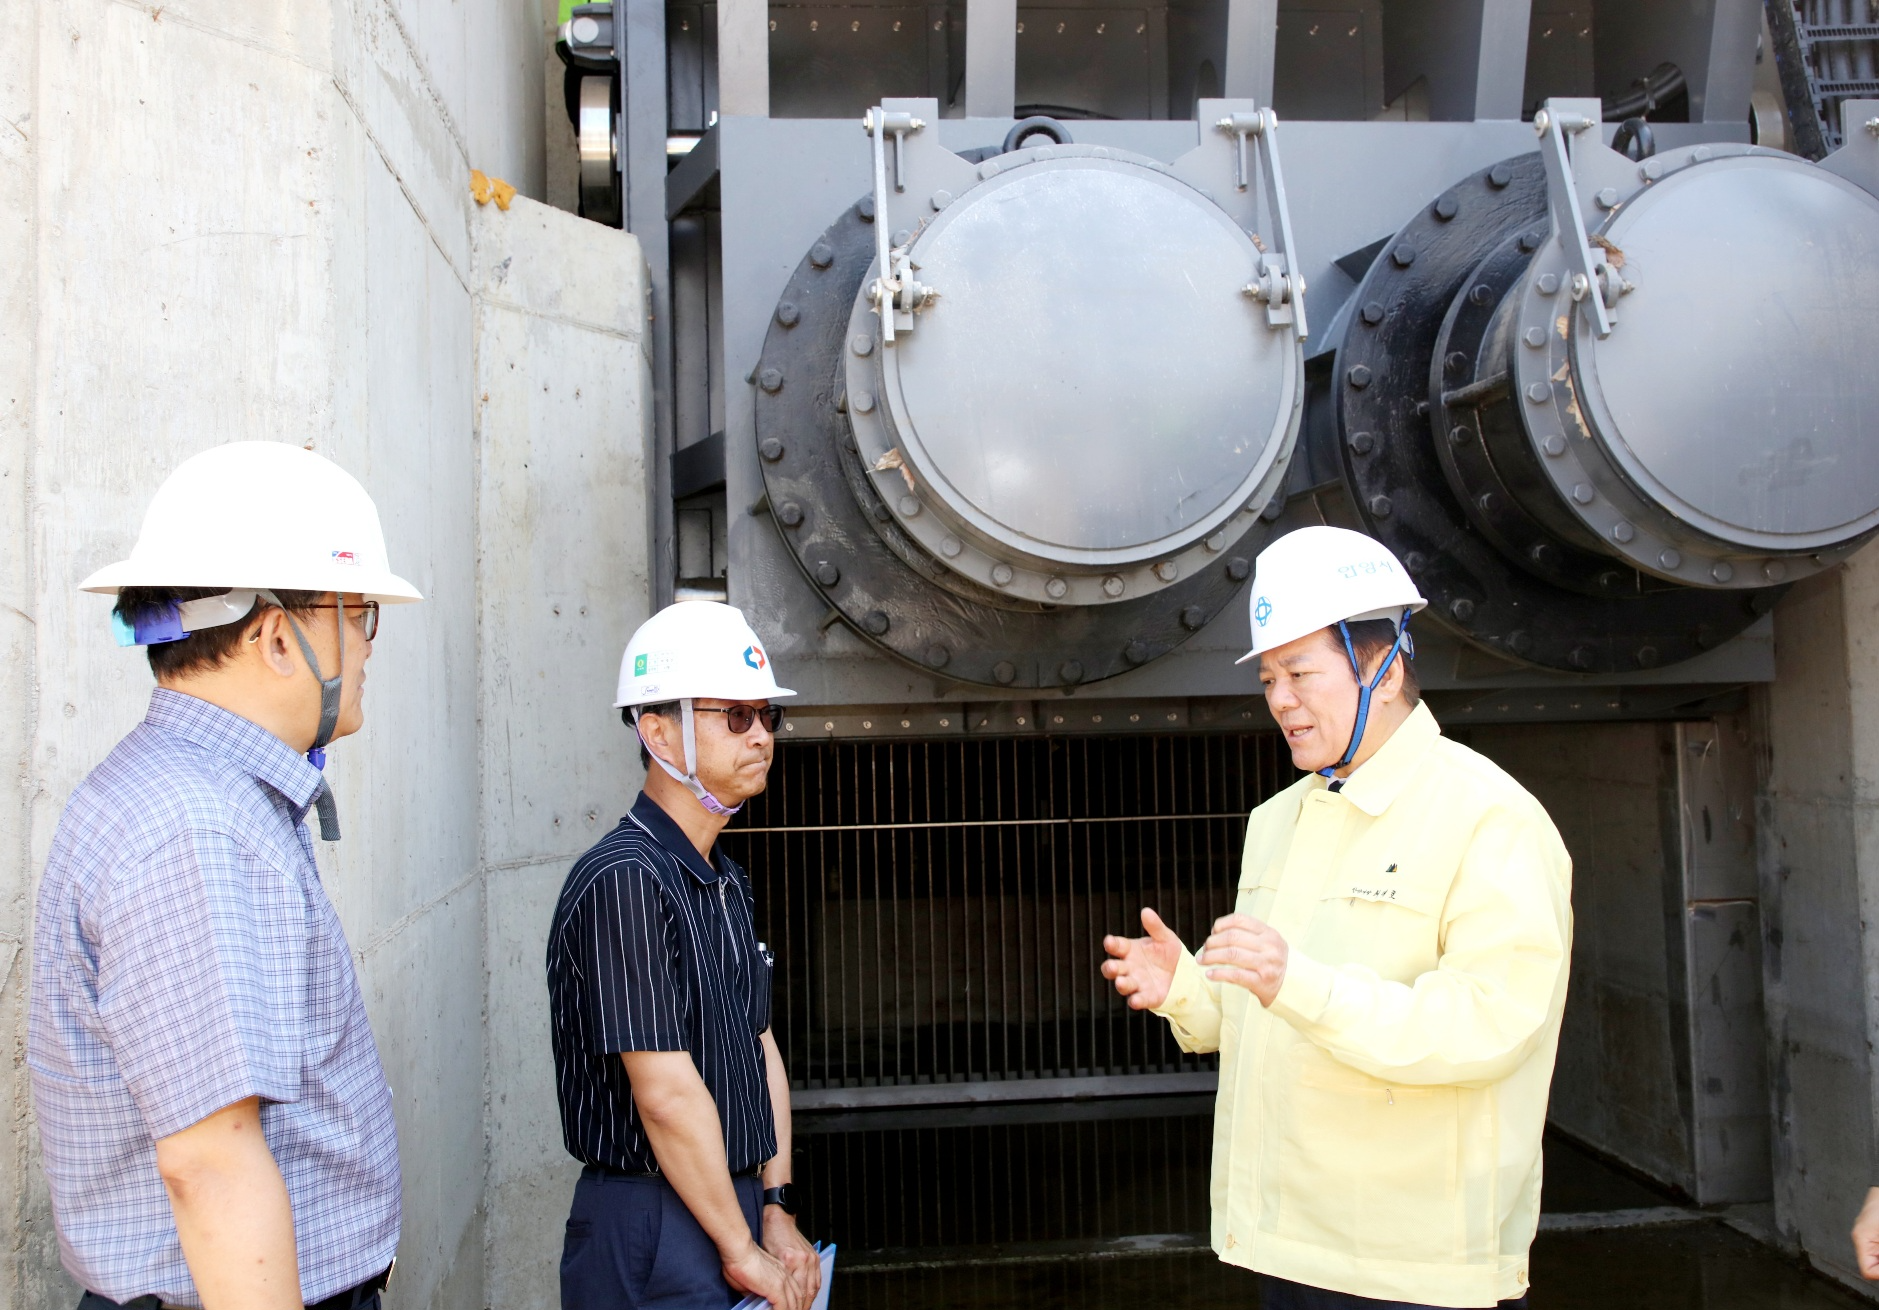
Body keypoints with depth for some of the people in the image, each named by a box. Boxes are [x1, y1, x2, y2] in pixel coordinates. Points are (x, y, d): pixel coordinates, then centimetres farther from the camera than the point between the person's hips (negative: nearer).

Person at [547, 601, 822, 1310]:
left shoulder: (728, 884, 9)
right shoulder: (623, 881, -20)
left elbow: (760, 1050, 10)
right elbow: (667, 1093, -21)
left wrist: (777, 1211, 4)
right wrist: (741, 1250, -14)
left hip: (732, 1205, 8)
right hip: (656, 1230, -8)